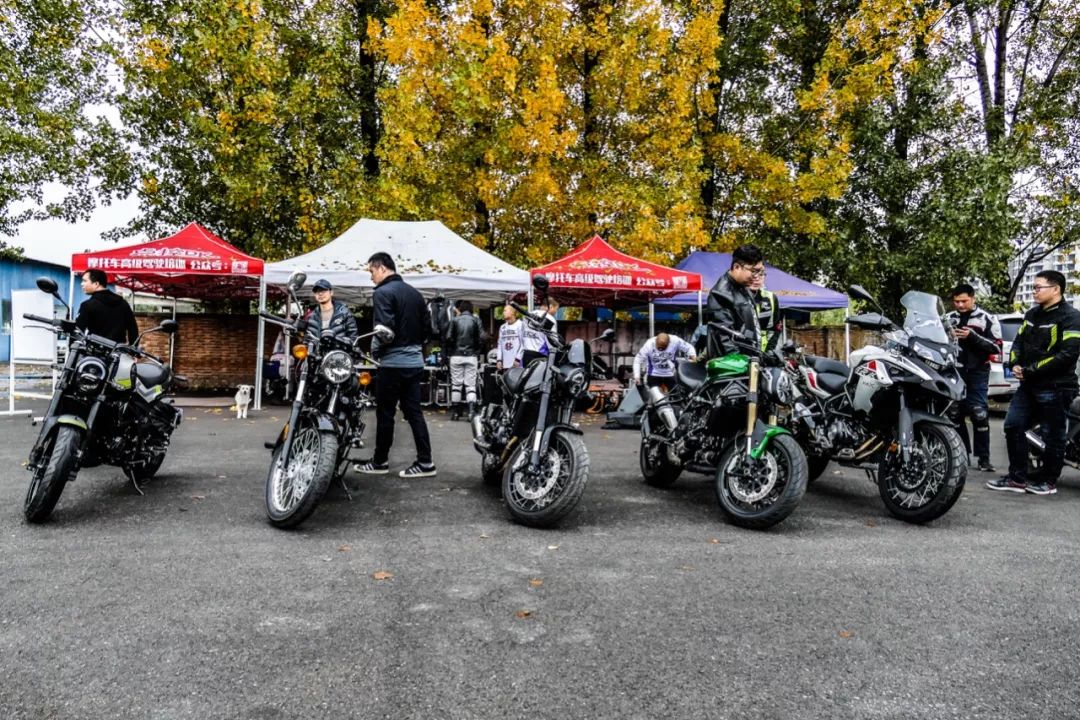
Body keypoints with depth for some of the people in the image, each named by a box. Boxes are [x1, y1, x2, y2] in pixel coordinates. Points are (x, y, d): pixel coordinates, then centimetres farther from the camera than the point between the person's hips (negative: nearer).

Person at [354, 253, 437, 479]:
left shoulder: (383, 293, -11)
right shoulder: (414, 292, 13)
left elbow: (385, 328, -20)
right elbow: (426, 325, 15)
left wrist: (375, 350, -5)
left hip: (392, 363, -7)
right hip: (415, 361, 7)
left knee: (385, 413, 4)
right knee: (414, 411, 8)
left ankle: (380, 461, 14)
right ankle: (425, 462, 7)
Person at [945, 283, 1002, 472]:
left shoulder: (987, 319, -1)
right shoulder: (948, 319, 10)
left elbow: (996, 347, -7)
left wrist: (973, 337, -19)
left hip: (977, 373, -4)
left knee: (980, 416, -6)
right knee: (955, 415, 8)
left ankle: (984, 458, -1)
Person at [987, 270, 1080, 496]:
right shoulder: (1032, 314, 15)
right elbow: (1019, 342, 18)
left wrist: (1031, 370, -18)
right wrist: (1015, 364, -2)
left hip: (1055, 387, -8)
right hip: (1029, 385, 8)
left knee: (1052, 436, 3)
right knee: (1013, 426, 6)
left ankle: (1048, 481, 16)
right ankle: (1017, 478, 14)